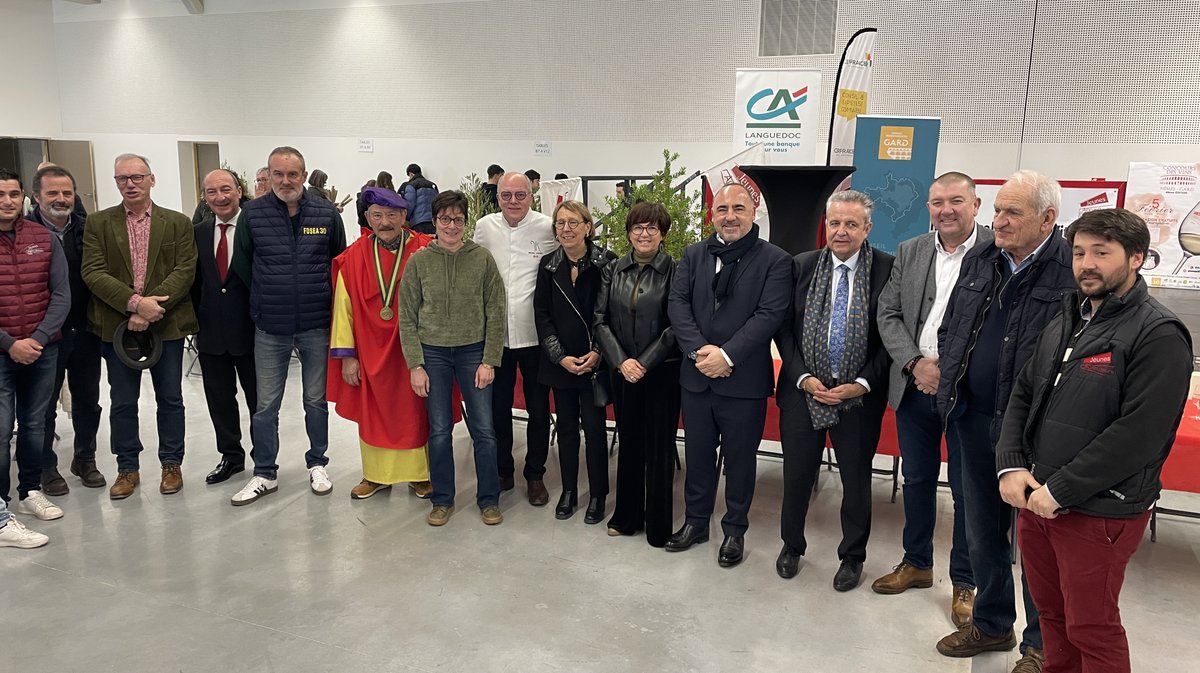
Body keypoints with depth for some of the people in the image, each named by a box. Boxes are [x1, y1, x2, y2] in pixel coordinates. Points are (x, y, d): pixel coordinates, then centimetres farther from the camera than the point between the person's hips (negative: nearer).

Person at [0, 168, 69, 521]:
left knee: (34, 425, 11)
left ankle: (30, 491, 25)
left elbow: (61, 296, 1)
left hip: (42, 350, 2)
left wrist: (37, 339, -10)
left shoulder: (46, 239, 2)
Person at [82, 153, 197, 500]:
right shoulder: (98, 223, 5)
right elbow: (93, 272, -5)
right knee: (122, 402, 8)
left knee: (170, 399, 8)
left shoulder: (178, 223, 3)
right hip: (117, 325, 1)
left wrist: (151, 308, -17)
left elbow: (184, 271, -6)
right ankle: (127, 468, 22)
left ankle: (171, 464, 22)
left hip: (167, 323, -1)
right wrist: (134, 302, -18)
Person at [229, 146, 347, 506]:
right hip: (270, 328, 0)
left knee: (316, 401, 13)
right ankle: (264, 474, 21)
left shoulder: (327, 213, -2)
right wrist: (265, 301, 6)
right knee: (266, 406, 7)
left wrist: (323, 300, 8)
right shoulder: (252, 213, -3)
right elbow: (241, 266, 5)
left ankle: (317, 464, 29)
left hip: (317, 326, 0)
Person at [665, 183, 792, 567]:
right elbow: (677, 304, -1)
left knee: (740, 459, 11)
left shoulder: (775, 261, -4)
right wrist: (699, 350, -16)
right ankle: (696, 521, 34)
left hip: (744, 380, -3)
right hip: (696, 376, 3)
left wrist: (727, 355, -20)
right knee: (697, 454, 16)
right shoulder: (694, 255, 7)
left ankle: (735, 529, 29)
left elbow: (770, 315, -14)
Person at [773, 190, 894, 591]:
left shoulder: (888, 270, -6)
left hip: (860, 394, -1)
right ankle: (792, 545, 37)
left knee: (856, 479, 13)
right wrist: (803, 377, -9)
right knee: (796, 475, 14)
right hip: (804, 389, 2)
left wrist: (863, 384, -13)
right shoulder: (802, 266, 1)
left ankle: (852, 556, 34)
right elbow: (784, 328, 2)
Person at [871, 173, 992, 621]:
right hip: (914, 386, 4)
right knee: (917, 479, 17)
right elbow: (888, 315, 4)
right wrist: (916, 363, -10)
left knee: (966, 490, 7)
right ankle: (916, 563, 35)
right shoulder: (909, 252, 7)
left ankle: (964, 583, 24)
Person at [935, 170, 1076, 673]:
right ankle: (991, 623, 38)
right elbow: (949, 330, 17)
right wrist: (950, 380, 7)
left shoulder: (1073, 273, -14)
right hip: (973, 421, 6)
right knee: (982, 531, 18)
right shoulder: (979, 262, 8)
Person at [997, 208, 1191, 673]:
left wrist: (1059, 490, -18)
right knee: (1051, 613, 19)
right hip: (1035, 499, 6)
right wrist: (1011, 466, -3)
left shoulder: (1158, 334, -12)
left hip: (1100, 512, -6)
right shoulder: (1066, 322, 11)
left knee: (1091, 629, 8)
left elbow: (1140, 433, -20)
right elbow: (1023, 395, 11)